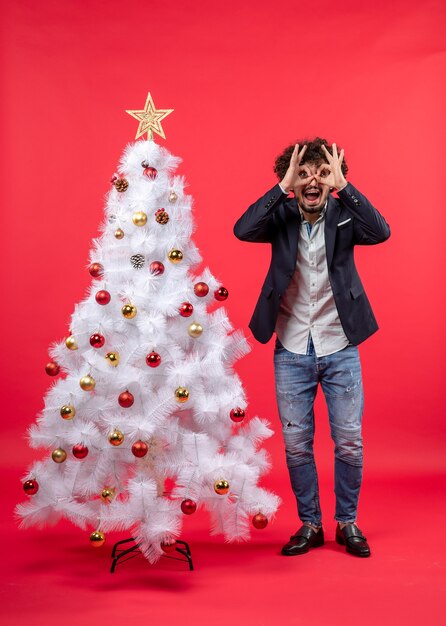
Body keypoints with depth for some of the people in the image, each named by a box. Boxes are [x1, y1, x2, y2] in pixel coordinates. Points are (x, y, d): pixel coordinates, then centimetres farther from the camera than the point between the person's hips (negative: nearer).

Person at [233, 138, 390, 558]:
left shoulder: (344, 215, -3)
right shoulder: (282, 216, -2)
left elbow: (380, 232, -22)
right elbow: (242, 230, -20)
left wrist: (343, 185, -23)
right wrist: (283, 187, -22)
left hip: (340, 349, 0)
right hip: (292, 352, 1)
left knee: (349, 441, 5)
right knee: (296, 444, 8)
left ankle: (347, 522, 26)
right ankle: (309, 524, 26)